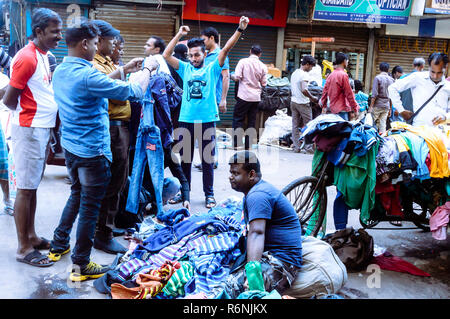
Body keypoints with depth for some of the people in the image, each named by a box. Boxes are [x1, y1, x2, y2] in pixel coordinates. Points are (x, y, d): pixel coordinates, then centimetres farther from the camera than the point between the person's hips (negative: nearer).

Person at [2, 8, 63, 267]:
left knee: (33, 186, 16)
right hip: (29, 129, -9)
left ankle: (31, 236, 28)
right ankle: (24, 248, 8)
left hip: (42, 129, 9)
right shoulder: (27, 58, -17)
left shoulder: (43, 56, 11)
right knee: (26, 189, -2)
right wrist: (28, 113, 0)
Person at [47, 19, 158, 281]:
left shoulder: (61, 71, 5)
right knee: (90, 206, 3)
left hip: (70, 147, 9)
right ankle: (82, 266, 13)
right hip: (92, 151, -9)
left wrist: (123, 71, 16)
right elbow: (133, 92, -19)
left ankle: (59, 245, 36)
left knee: (77, 195, 25)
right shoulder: (87, 75, -23)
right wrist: (148, 69, -2)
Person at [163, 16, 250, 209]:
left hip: (207, 120, -2)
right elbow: (166, 55, 3)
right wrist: (179, 35, -2)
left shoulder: (212, 69, 4)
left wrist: (240, 30, -16)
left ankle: (209, 194, 16)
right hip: (186, 120, 2)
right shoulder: (185, 69, 10)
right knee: (184, 159, 11)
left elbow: (226, 49, -6)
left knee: (207, 159, 5)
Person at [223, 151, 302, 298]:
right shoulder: (256, 190, 17)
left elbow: (256, 233, -30)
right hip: (268, 253, 11)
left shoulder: (258, 195, -17)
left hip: (280, 261, -11)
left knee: (233, 287, -29)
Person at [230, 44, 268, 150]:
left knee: (238, 119, 4)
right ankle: (248, 145, 12)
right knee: (251, 122, 10)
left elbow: (237, 77, -12)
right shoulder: (263, 66, 2)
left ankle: (237, 144, -3)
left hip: (244, 96, -3)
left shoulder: (243, 61, -6)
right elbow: (264, 84, 6)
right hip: (256, 97, 3)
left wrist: (232, 77, 10)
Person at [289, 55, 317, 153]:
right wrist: (312, 98, -10)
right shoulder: (304, 74, -14)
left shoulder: (294, 73, 13)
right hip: (303, 103, -8)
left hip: (293, 101, 8)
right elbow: (304, 90, -23)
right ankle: (308, 146, 2)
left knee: (295, 126, 7)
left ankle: (296, 147, 8)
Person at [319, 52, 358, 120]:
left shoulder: (331, 75, 10)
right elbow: (349, 94, -12)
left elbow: (325, 91, 14)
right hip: (342, 110, -9)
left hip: (333, 108, 9)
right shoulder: (343, 75, -12)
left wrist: (324, 106, 22)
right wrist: (355, 109, -7)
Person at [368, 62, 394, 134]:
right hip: (386, 106, 4)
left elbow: (374, 94, -13)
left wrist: (371, 106, -9)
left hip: (377, 105, -4)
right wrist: (390, 108, 18)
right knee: (383, 124, 5)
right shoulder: (392, 80, 8)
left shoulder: (377, 78, -7)